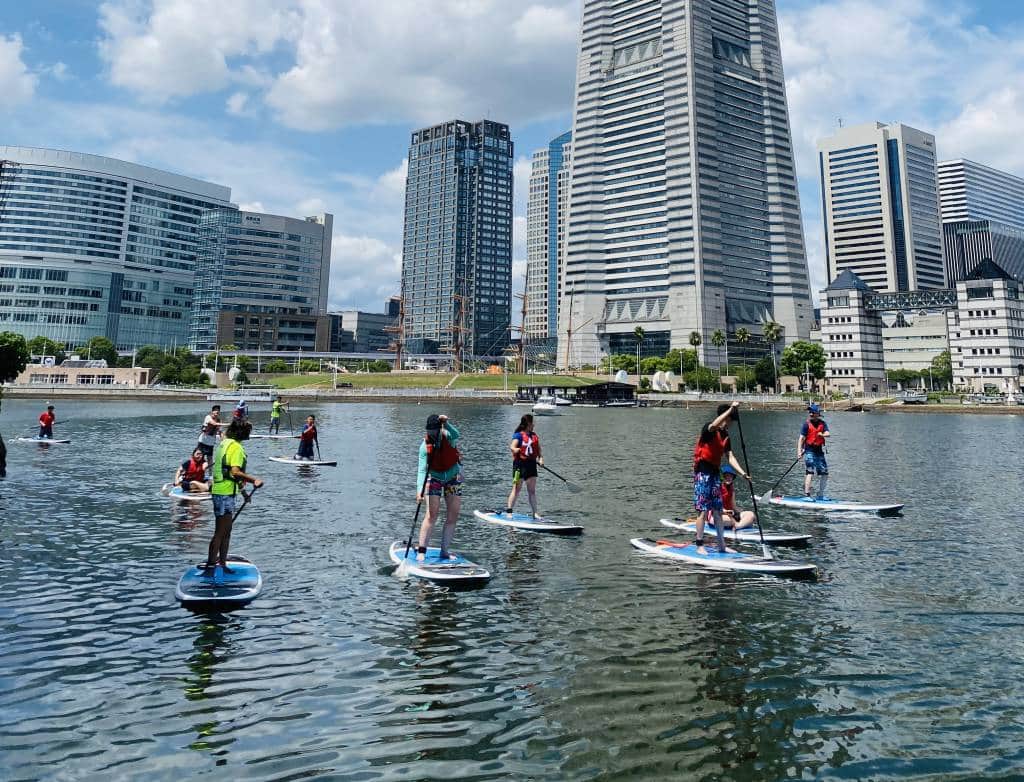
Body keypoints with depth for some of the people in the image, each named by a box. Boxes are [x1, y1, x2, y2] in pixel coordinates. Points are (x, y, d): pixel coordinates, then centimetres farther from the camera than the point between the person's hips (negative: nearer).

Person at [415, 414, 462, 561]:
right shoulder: (425, 446, -18)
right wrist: (420, 490, -34)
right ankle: (421, 550, -7)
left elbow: (456, 435, -41)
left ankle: (445, 551, 9)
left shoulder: (447, 436, -17)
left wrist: (447, 423, -56)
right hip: (434, 478, -2)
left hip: (453, 477, 2)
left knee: (453, 516, 1)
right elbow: (422, 470, -23)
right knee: (432, 514, -13)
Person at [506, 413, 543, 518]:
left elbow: (538, 448, 17)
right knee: (516, 489, -4)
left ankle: (535, 513, 13)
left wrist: (540, 458, 0)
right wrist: (515, 449, -42)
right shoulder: (518, 435, -7)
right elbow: (512, 446, -19)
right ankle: (508, 511, 2)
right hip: (520, 464, -6)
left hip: (531, 464, 6)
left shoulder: (534, 435, 14)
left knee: (532, 491, 9)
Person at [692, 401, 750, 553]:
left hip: (715, 472, 8)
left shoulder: (725, 435, 12)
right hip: (703, 472, -8)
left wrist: (742, 473, 0)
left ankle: (722, 545, 15)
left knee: (718, 510, 10)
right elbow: (714, 425, -35)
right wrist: (731, 409, -34)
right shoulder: (708, 429, -10)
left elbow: (730, 457, 11)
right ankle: (699, 545, 2)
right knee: (703, 511, -6)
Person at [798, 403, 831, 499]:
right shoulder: (807, 424, -4)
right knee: (810, 473, -13)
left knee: (824, 473, 7)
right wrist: (799, 451, -19)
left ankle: (820, 495, 20)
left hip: (819, 451, 5)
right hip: (809, 451, -5)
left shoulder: (822, 423, 7)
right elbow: (801, 438, -9)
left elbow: (828, 434, -6)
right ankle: (806, 494, -12)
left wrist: (822, 435, -29)